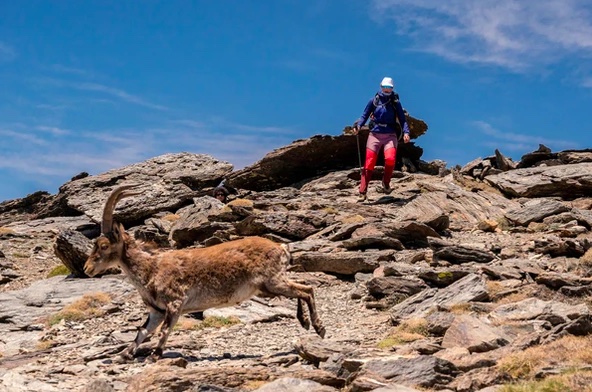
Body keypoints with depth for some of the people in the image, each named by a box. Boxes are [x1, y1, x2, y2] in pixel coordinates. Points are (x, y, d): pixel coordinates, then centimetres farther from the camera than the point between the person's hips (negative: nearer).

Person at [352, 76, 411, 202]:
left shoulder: (395, 103, 6)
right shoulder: (374, 101, 7)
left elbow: (402, 119, 5)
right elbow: (365, 115, 8)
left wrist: (406, 132, -11)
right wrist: (358, 125, -11)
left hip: (390, 135, 0)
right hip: (375, 134, 0)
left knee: (390, 159, -25)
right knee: (369, 162, -7)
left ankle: (386, 183, 1)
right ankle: (362, 193, -4)